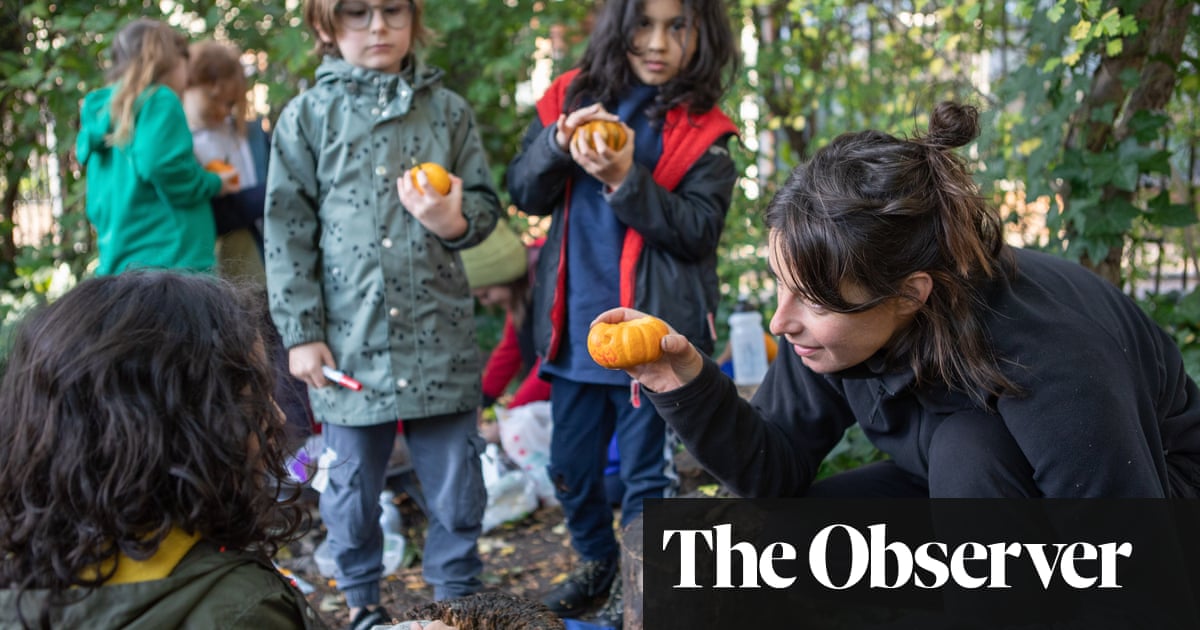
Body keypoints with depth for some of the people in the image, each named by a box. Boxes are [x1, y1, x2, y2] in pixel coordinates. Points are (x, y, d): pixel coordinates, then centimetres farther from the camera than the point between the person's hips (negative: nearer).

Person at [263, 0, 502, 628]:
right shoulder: (306, 116, 0)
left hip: (440, 335, 1)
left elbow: (485, 204, 8)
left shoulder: (447, 110, 5)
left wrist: (454, 219, -16)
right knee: (352, 484, 12)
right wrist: (301, 332, -4)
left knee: (455, 479, 8)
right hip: (349, 338, -1)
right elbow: (288, 232, 0)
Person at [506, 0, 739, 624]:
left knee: (644, 473, 7)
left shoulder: (705, 133, -6)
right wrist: (560, 142, -17)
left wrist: (626, 179, -24)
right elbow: (523, 192, 2)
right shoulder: (573, 97, 2)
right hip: (574, 325, 4)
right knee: (570, 464, 18)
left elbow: (699, 229, -14)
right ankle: (595, 561, 42)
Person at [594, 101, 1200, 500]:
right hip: (968, 487, 6)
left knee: (967, 444, -34)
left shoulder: (1046, 360, -38)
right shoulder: (837, 297, -20)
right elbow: (776, 467, -12)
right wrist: (687, 384, -30)